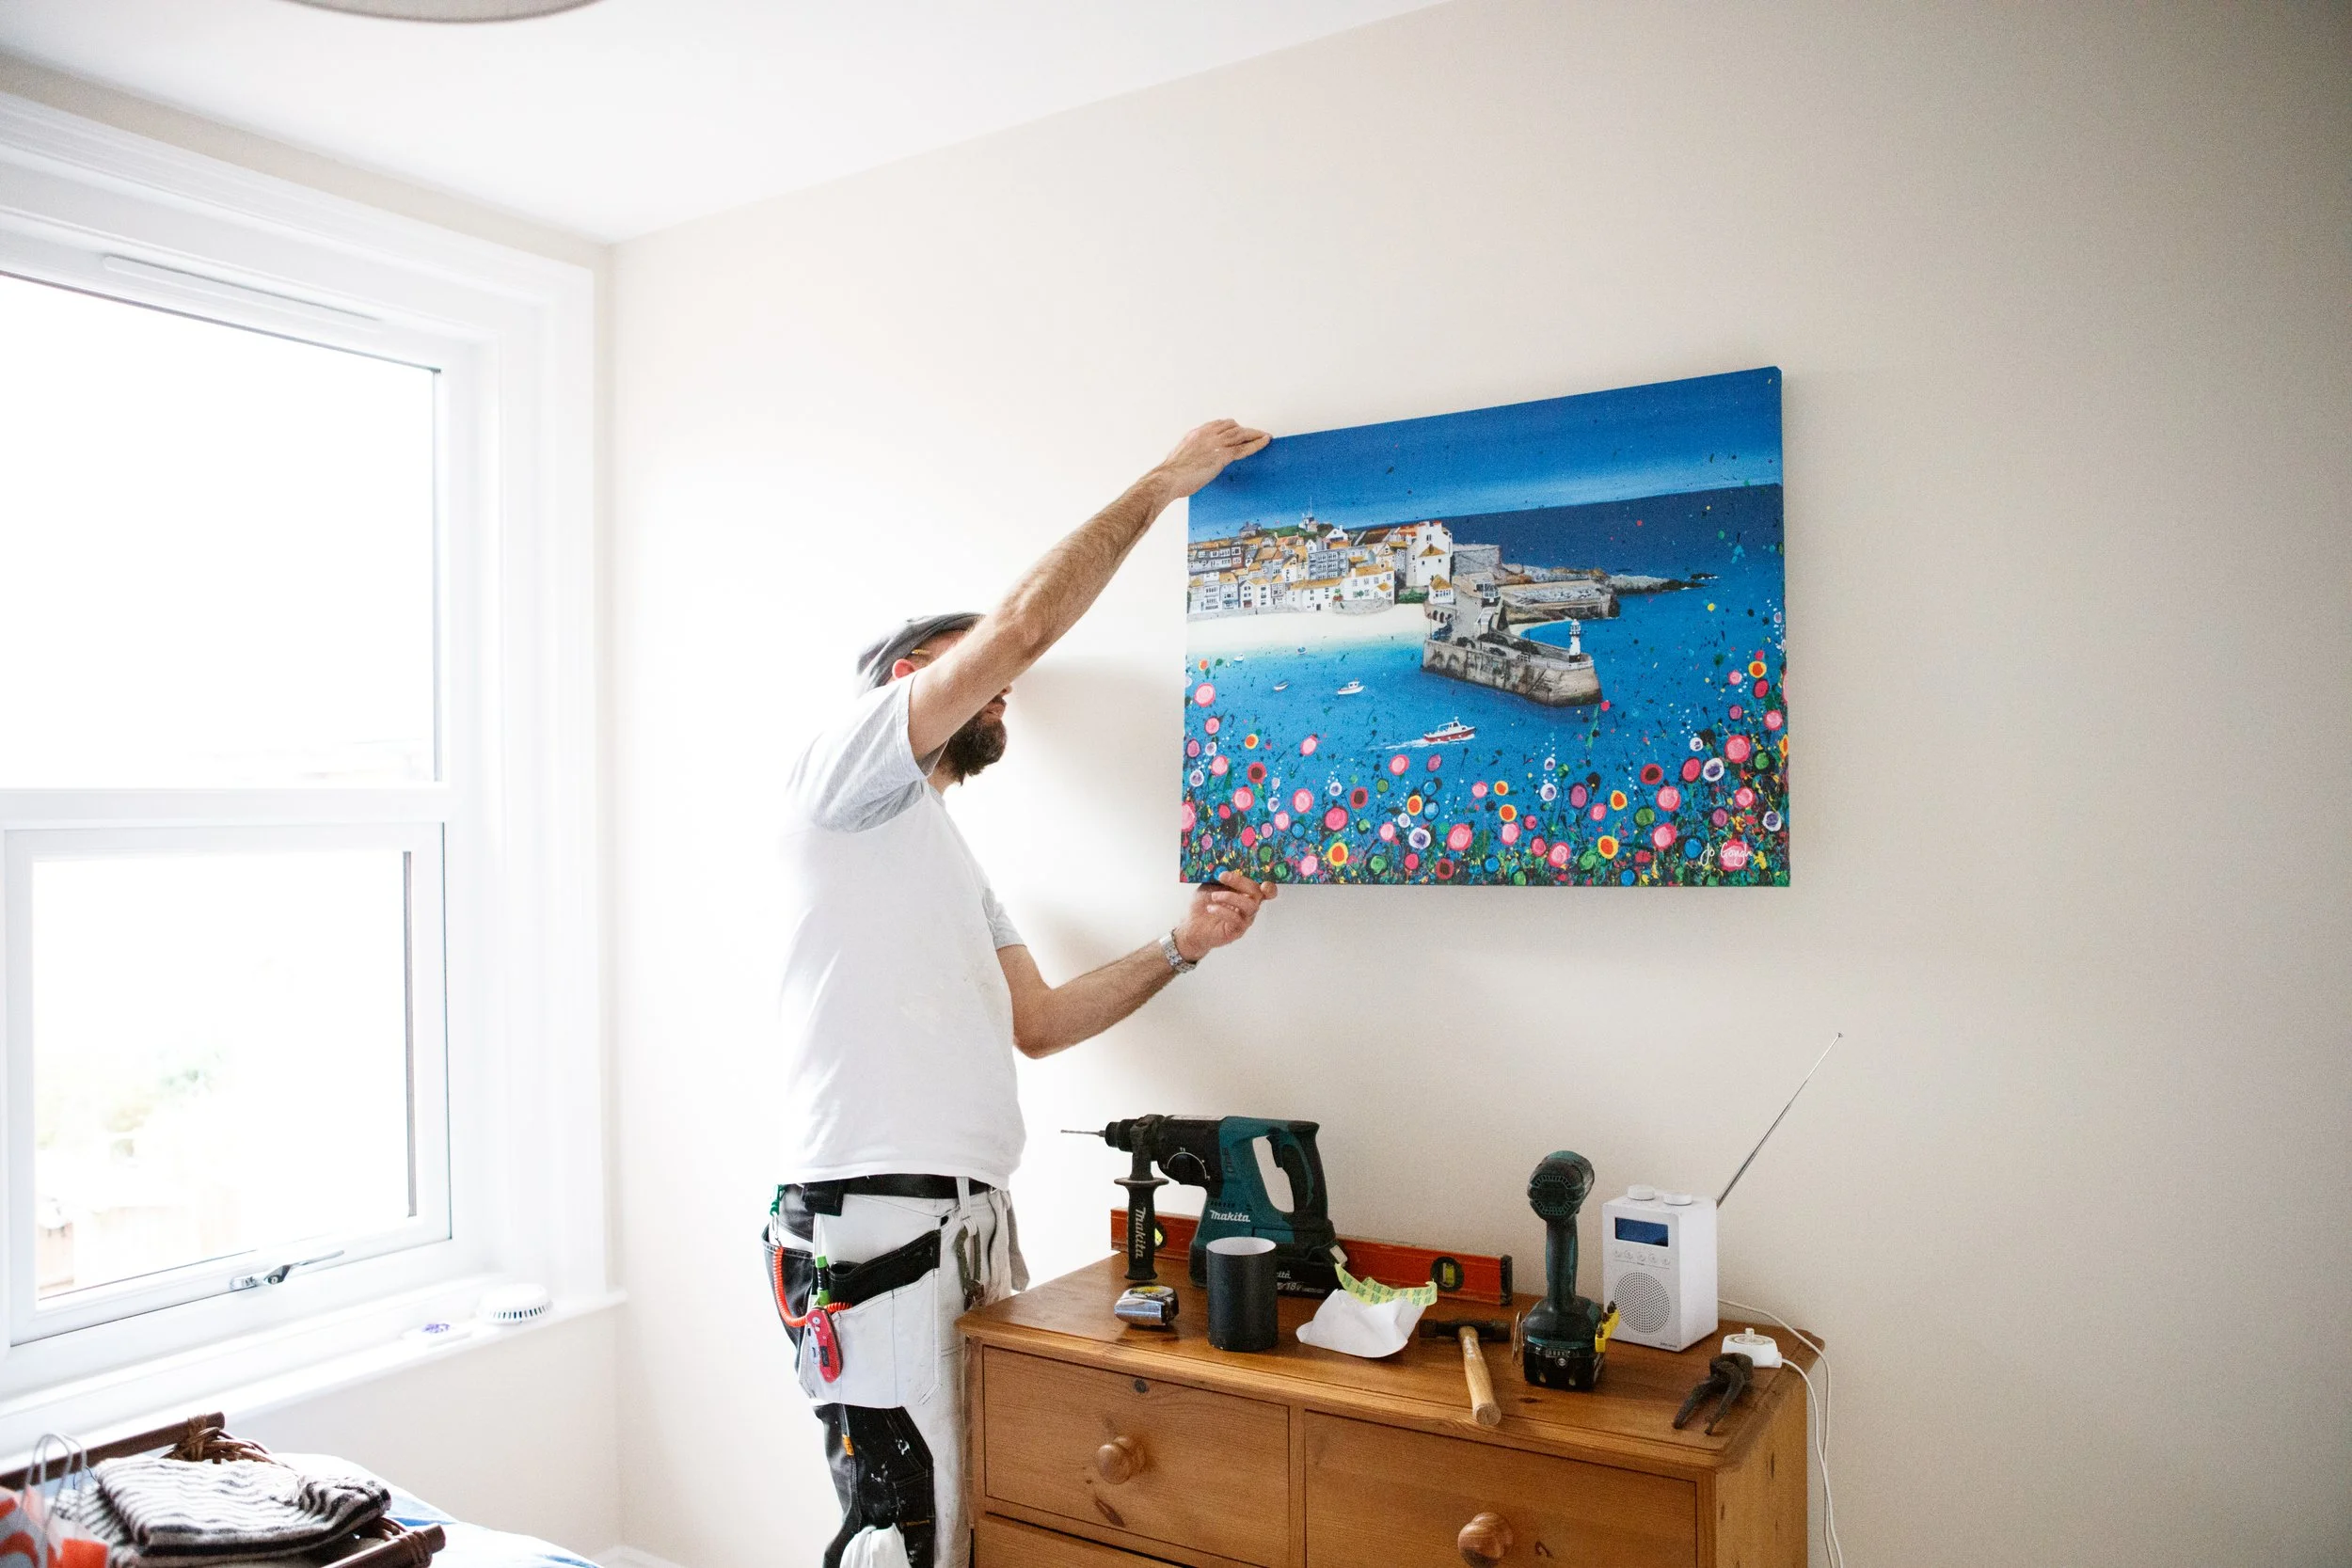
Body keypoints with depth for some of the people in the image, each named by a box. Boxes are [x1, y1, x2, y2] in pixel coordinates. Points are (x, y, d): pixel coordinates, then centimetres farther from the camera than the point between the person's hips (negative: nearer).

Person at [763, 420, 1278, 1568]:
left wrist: (1178, 949, 7)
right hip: (876, 1224, -9)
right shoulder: (846, 767, -1)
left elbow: (1036, 1023, 18)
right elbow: (1021, 626, -12)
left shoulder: (951, 865, 26)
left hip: (971, 1217, 9)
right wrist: (1162, 483, -3)